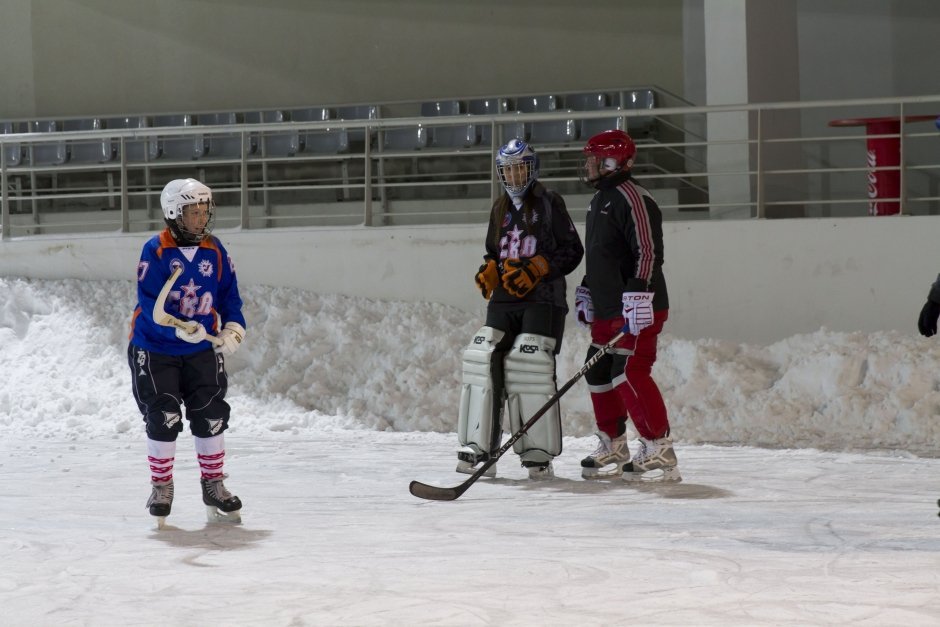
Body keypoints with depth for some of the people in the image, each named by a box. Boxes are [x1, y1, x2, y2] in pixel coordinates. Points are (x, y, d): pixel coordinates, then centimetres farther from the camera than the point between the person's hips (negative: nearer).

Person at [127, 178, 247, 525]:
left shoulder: (215, 251, 1)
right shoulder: (155, 251, -15)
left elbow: (229, 294, 8)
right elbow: (149, 306, -20)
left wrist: (233, 328, -8)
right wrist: (181, 330, -33)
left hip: (201, 351, 4)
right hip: (154, 351, -4)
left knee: (211, 415, 0)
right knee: (163, 418, -7)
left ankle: (213, 484, 16)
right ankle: (161, 486, 11)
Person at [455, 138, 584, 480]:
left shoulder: (549, 203, -1)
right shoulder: (500, 208, 18)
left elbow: (572, 250, -4)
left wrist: (536, 269, -15)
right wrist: (488, 271, 4)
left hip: (543, 298, -6)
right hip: (505, 298, 6)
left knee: (531, 367, -15)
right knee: (482, 359, -7)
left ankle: (539, 455, -6)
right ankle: (477, 449, -4)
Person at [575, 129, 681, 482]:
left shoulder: (630, 198, -14)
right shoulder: (600, 201, 19)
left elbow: (647, 251, -23)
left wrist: (637, 296, -29)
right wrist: (586, 293, 27)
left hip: (637, 310, -11)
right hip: (608, 311, 11)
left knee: (630, 373, -17)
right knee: (598, 374, 13)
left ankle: (659, 451, -15)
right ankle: (613, 450, 25)